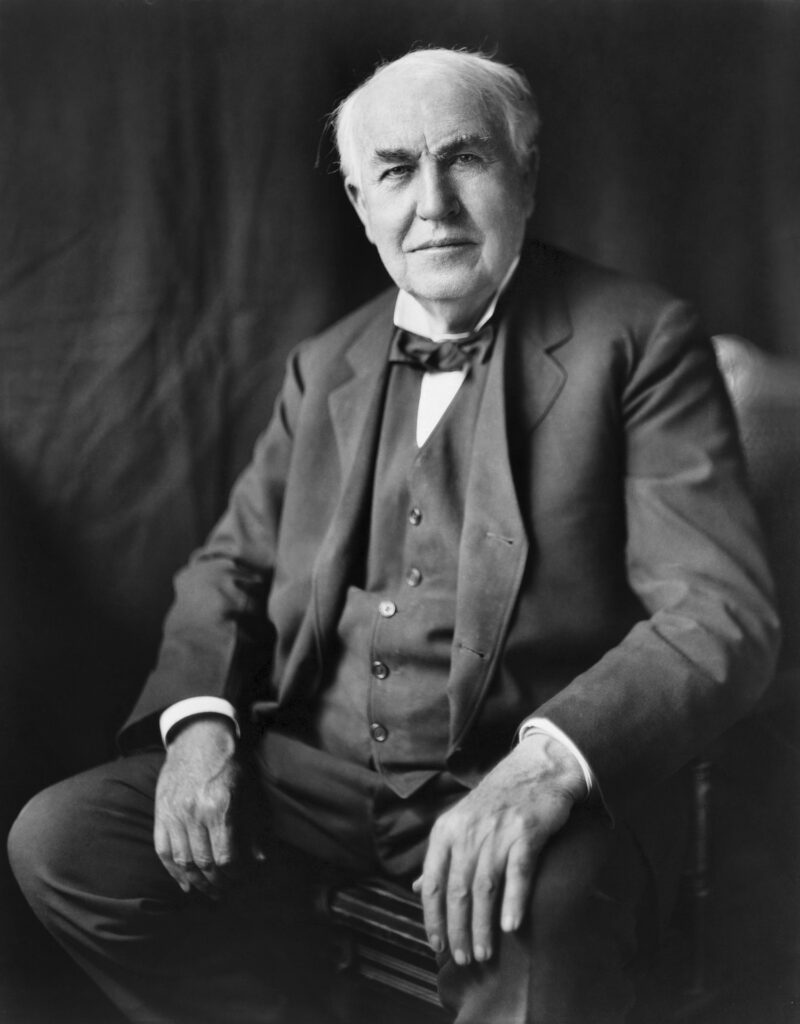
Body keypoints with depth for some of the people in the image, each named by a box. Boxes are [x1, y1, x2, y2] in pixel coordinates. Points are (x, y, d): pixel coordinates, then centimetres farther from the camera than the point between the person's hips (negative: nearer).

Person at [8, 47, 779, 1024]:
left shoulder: (636, 340, -4)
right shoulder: (323, 365, 14)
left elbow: (722, 614, -12)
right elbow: (230, 566, 17)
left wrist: (547, 766, -29)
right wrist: (199, 716, -5)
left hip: (537, 790, -5)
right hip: (317, 769, 6)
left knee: (536, 910, -38)